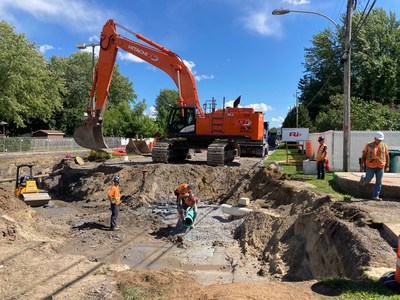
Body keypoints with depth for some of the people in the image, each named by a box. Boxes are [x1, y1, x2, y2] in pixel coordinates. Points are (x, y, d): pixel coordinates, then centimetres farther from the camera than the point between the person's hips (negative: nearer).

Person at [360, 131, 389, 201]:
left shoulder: (384, 146, 2)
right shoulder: (368, 145, -5)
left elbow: (387, 156, 6)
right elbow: (364, 155, -1)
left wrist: (387, 166, 3)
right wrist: (362, 164, -2)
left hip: (380, 167, 2)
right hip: (370, 166, -2)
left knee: (379, 182, 2)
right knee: (368, 180, 10)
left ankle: (375, 196, 11)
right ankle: (363, 178, 45)